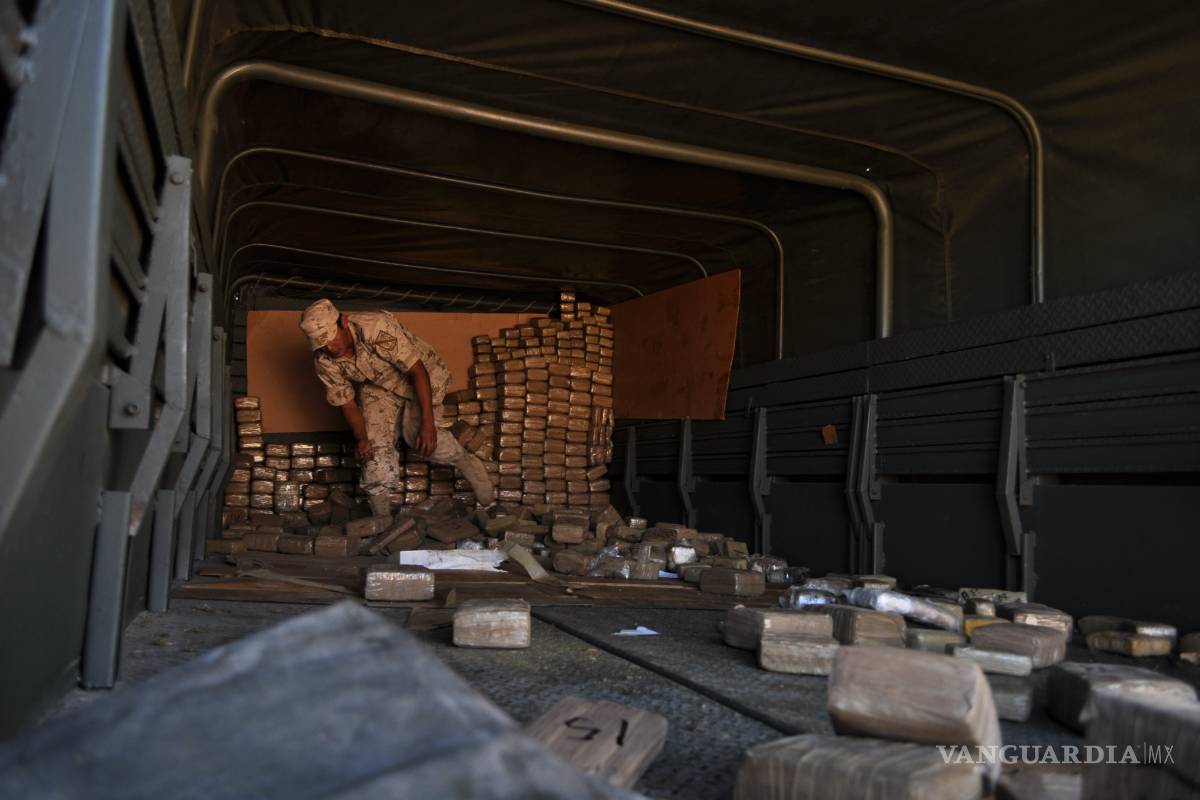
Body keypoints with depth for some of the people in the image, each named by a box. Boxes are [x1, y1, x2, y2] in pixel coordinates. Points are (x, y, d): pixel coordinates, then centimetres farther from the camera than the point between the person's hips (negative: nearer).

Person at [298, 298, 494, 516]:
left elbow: (418, 370, -33)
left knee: (418, 434, -24)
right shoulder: (324, 360, -19)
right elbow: (346, 402, -8)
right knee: (375, 445, -14)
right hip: (376, 386, 4)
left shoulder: (378, 328, -37)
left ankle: (467, 464, 3)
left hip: (418, 374, -4)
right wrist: (362, 439, -25)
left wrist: (428, 423, -37)